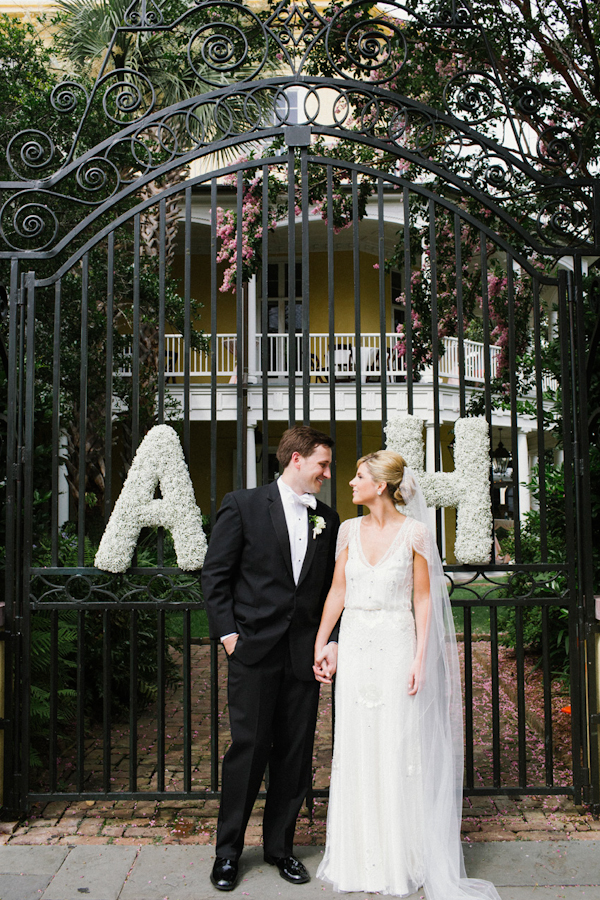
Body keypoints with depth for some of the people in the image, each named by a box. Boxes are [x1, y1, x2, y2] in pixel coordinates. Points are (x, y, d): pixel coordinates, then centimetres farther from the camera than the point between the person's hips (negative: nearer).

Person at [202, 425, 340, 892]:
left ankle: (280, 845, 29)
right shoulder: (243, 505, -2)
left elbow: (333, 587, 13)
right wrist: (228, 633, -7)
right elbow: (216, 574, -2)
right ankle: (228, 850, 22)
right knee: (248, 749, 3)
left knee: (296, 754, 10)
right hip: (255, 649, -4)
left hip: (305, 653, 4)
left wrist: (331, 640, 3)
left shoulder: (328, 519, 10)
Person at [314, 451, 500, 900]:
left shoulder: (414, 533, -6)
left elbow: (424, 599, -4)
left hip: (397, 647, -4)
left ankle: (403, 860, 21)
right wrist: (321, 645, 5)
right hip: (355, 645, 4)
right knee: (356, 750, 9)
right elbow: (337, 591, 8)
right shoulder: (350, 529, 5)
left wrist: (420, 659, -9)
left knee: (398, 749, 3)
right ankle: (364, 858, 25)